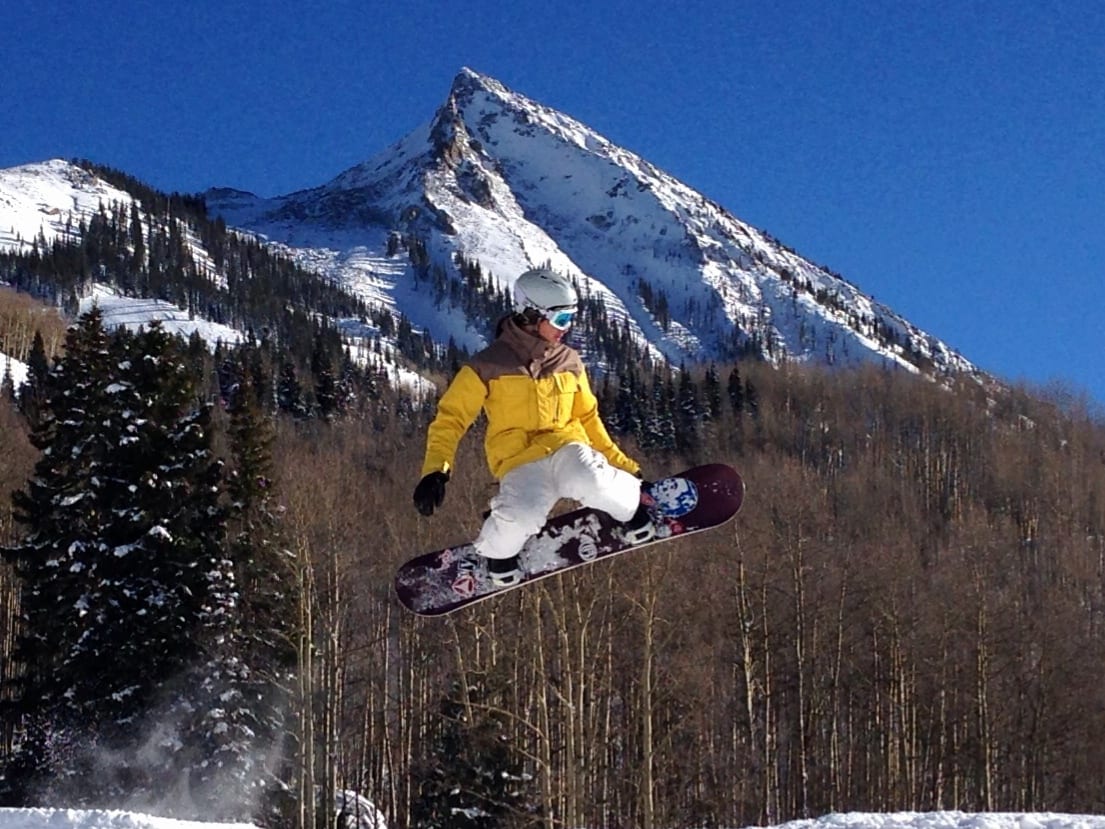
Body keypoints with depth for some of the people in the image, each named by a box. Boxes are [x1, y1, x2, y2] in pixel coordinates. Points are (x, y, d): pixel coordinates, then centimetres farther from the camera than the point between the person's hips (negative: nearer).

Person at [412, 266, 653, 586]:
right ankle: (496, 547, 0)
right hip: (520, 463, -3)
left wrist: (624, 464, 21)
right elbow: (450, 418, 1)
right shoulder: (489, 366, -1)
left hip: (568, 449, 3)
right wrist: (435, 471, -15)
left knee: (592, 483, -35)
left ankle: (631, 503, 0)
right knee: (523, 516, -36)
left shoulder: (570, 362, 12)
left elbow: (588, 418, 24)